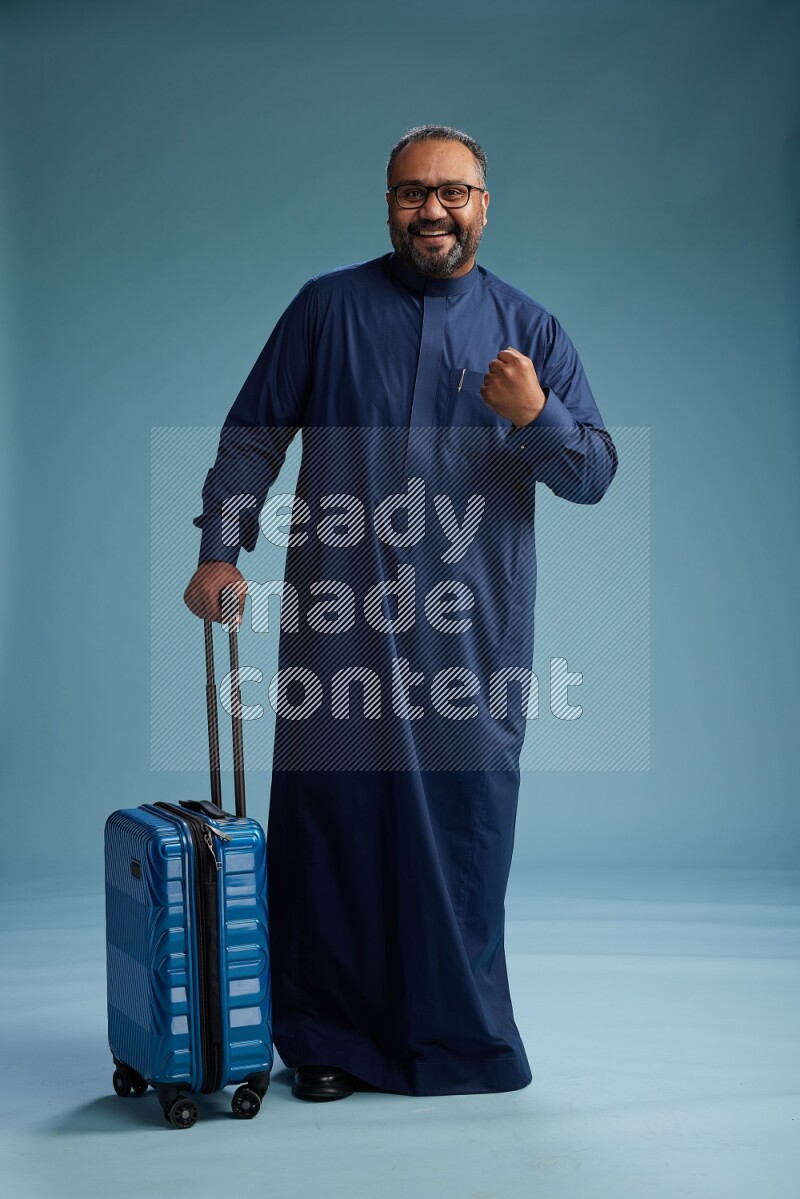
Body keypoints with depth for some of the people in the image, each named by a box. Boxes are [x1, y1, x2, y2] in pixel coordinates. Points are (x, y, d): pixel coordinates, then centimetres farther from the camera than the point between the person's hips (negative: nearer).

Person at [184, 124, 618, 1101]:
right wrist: (219, 551, -3)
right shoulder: (327, 307, 8)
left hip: (472, 632, 1)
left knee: (465, 829, 3)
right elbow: (252, 436, 9)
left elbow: (595, 474, 5)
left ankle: (457, 1037, 19)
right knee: (331, 821, 3)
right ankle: (328, 1039, 17)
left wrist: (536, 415, -15)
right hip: (337, 620, 0)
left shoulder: (530, 330, 10)